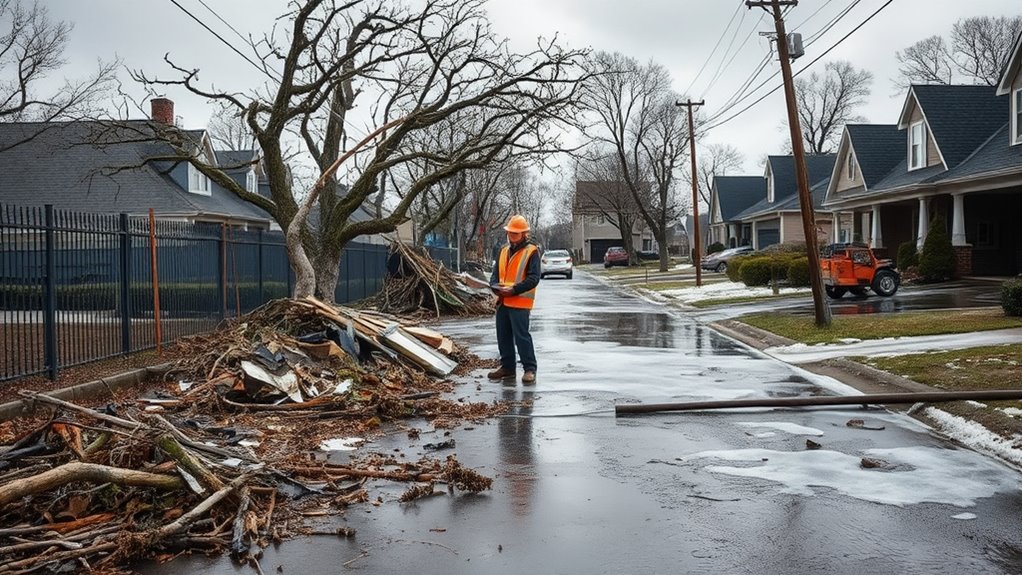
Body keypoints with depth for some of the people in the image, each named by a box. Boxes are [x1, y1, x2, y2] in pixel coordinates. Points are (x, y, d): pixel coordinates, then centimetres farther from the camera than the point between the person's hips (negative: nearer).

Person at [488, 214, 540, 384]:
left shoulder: (532, 251, -6)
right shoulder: (504, 250, 16)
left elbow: (533, 278, -13)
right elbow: (496, 273, 19)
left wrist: (514, 290, -22)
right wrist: (495, 286, -4)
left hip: (520, 302, -7)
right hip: (503, 301, 7)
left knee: (522, 336, -9)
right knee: (503, 336, 12)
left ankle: (530, 369, -3)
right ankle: (507, 367, 23)